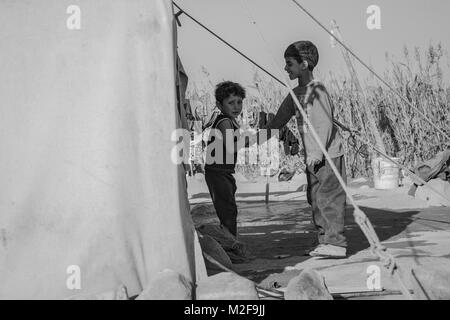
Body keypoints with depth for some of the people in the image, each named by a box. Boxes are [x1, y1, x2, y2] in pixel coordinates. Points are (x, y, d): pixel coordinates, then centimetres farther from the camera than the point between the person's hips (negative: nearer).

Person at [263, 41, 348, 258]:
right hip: (312, 158, 9)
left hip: (328, 155, -9)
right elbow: (278, 121, 19)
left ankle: (336, 243, -4)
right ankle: (325, 241, 17)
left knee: (329, 198, -8)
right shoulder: (295, 94, 13)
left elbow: (325, 124, -18)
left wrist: (317, 152, -22)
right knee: (315, 199, 10)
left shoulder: (317, 90, -13)